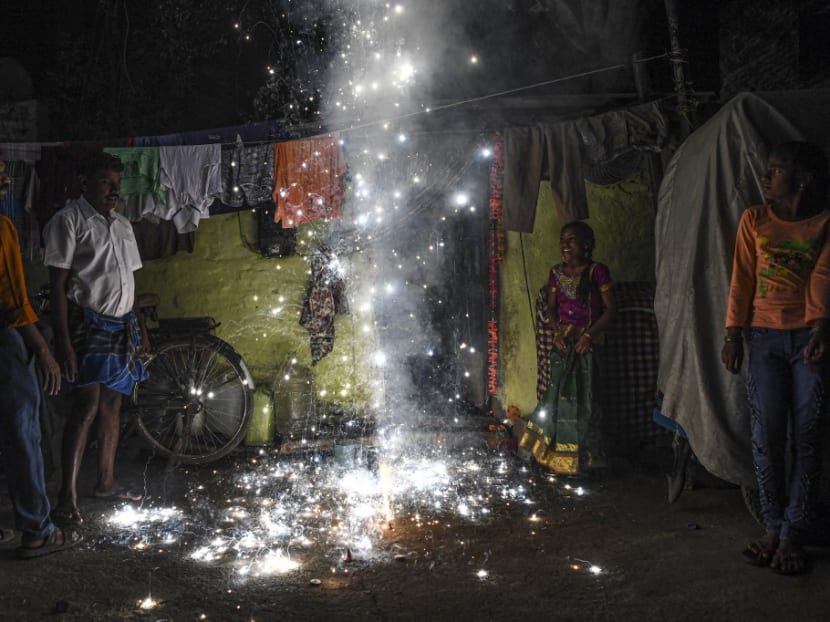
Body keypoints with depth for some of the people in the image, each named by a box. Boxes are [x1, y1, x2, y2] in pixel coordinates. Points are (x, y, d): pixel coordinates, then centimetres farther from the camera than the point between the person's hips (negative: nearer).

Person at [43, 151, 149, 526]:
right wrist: (63, 341, -18)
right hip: (88, 323, -7)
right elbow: (58, 285, -12)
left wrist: (140, 326, 17)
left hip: (122, 326, 7)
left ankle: (106, 481, 25)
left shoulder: (122, 225, 16)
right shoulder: (69, 221, -7)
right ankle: (67, 499, -13)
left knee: (112, 404, 12)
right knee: (88, 404, -15)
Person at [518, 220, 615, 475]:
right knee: (558, 393, 4)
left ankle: (580, 458, 8)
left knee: (583, 395, -2)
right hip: (563, 340, 4)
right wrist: (557, 331, -3)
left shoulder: (597, 271, -6)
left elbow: (609, 308, -6)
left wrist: (590, 334, -15)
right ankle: (557, 454, 14)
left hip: (587, 342, -4)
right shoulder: (556, 273, 9)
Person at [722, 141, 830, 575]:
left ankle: (793, 535, 4)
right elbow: (741, 278, 5)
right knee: (766, 435, -3)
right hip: (766, 337, 1)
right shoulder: (754, 219, 8)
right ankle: (773, 528, 8)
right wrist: (733, 334, -1)